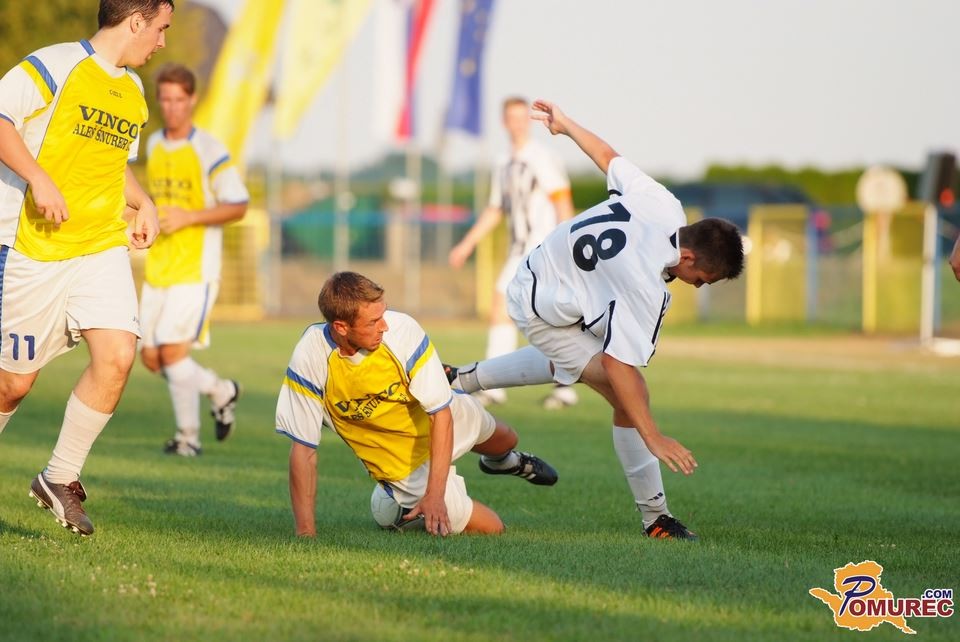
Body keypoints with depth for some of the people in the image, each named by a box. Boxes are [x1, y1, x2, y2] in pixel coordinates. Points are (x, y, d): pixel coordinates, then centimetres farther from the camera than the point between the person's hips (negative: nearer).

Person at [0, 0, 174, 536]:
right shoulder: (55, 67, -8)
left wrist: (143, 204, 14)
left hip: (104, 246, 6)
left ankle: (61, 478, 0)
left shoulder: (134, 94, 17)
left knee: (117, 356, -15)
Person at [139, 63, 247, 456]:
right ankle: (221, 391, 27)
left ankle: (188, 435, 0)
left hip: (196, 269, -7)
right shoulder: (154, 145, 12)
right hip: (157, 269, 7)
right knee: (151, 357, 4)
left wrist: (187, 217, -20)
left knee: (173, 350, -16)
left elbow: (238, 207, -10)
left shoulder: (209, 151, -8)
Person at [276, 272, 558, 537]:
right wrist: (305, 532, -32)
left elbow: (441, 413, -29)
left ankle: (500, 460, 67)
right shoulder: (310, 359, -35)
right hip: (405, 464, -2)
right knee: (490, 529, 2)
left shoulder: (402, 329, -35)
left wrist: (434, 495, -36)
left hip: (442, 420, 3)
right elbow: (303, 449, -28)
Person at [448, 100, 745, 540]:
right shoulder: (646, 286, -37)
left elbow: (608, 157, -1)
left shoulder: (663, 205, -17)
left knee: (570, 362, 37)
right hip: (545, 312, -9)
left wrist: (566, 125, 17)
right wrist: (653, 438, -39)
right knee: (630, 395, -16)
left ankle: (463, 380, 48)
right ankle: (655, 518, -7)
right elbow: (617, 362, -38)